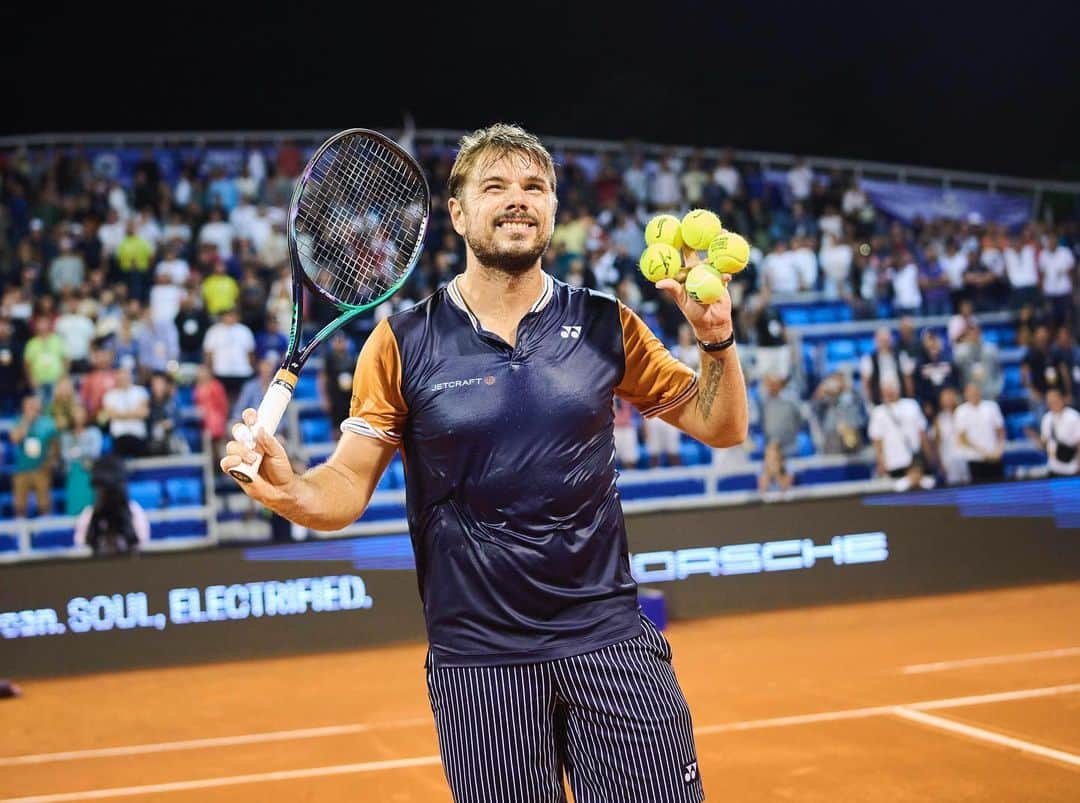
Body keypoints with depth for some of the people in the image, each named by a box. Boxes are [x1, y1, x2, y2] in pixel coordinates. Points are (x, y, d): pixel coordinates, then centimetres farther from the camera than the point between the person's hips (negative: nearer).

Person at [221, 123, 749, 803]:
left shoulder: (604, 326, 4)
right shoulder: (404, 343, 0)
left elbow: (720, 427, 10)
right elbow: (347, 487, -1)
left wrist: (717, 338, -7)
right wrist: (286, 488, -22)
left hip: (609, 644, 1)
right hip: (478, 663, -1)